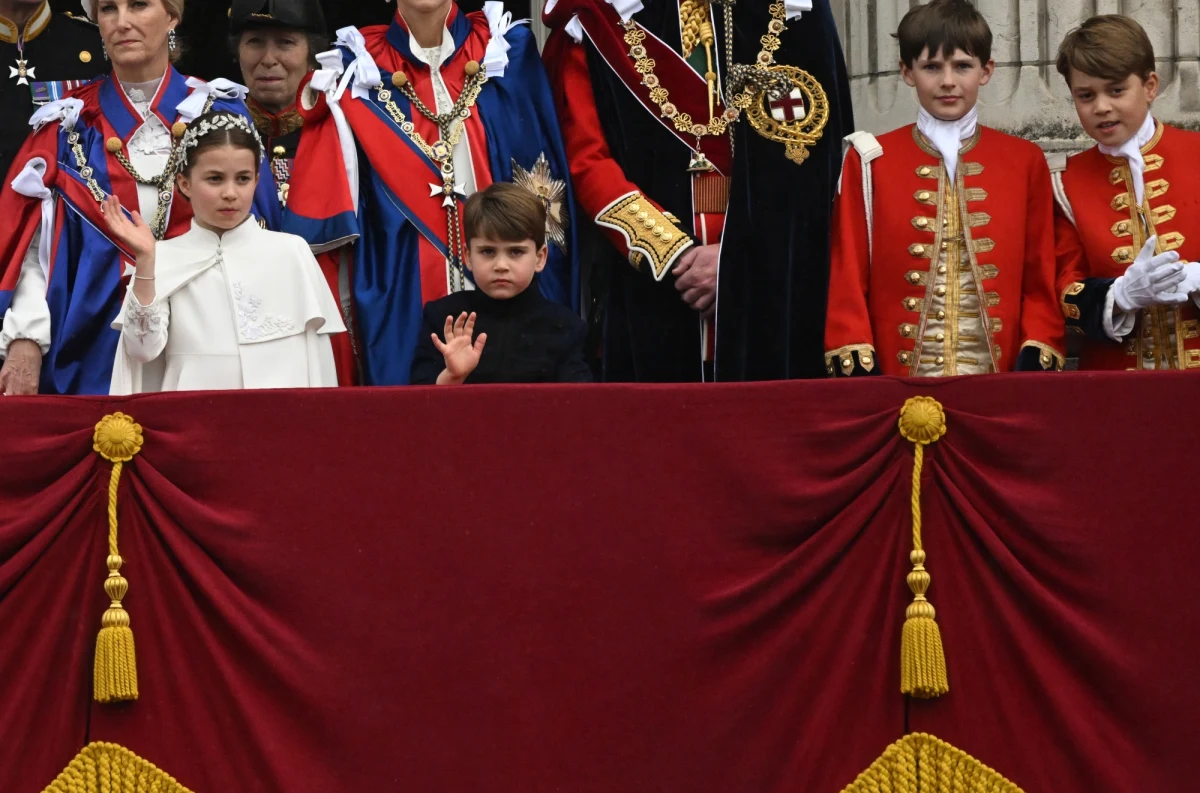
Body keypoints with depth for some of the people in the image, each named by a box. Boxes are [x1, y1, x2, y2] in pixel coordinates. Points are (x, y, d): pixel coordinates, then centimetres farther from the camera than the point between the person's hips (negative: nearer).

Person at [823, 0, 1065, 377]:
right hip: (900, 387, -1)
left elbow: (1042, 281, 5)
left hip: (999, 384, 1)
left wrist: (1037, 373, -6)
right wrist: (858, 377, -8)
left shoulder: (1025, 162, 6)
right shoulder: (870, 162, 3)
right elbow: (847, 280, 1)